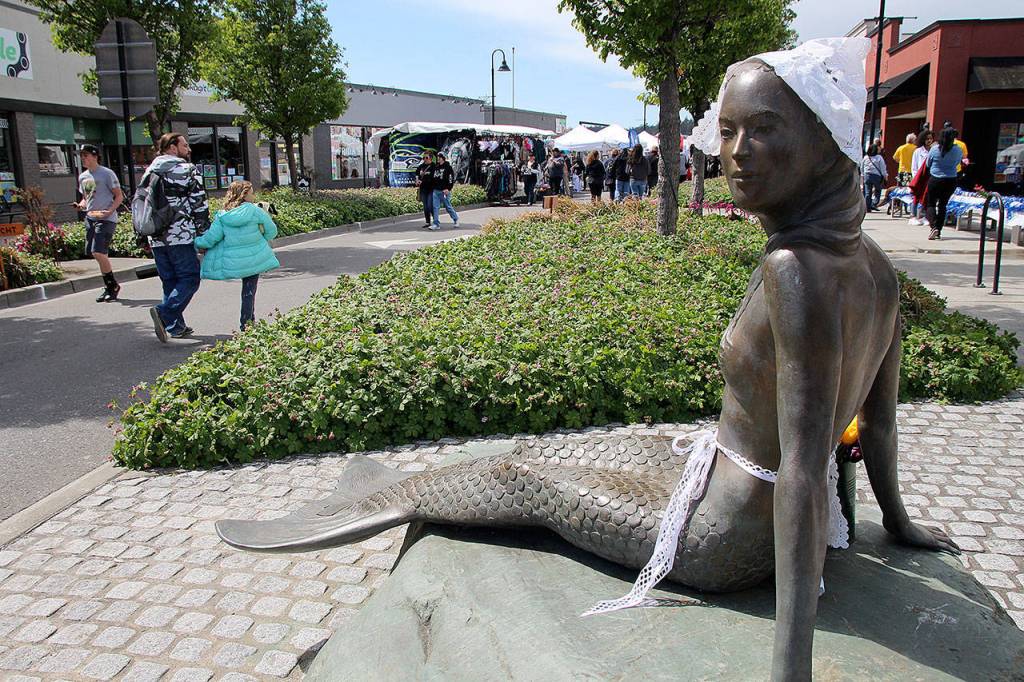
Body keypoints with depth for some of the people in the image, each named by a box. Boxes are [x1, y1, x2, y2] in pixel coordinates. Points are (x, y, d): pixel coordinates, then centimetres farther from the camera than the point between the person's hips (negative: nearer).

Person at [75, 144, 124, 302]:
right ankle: (110, 286, 19)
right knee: (96, 254, 8)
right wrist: (80, 205, 3)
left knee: (98, 253, -17)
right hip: (90, 218, 8)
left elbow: (119, 196, -7)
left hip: (106, 219, -8)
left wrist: (109, 212, -21)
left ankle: (112, 285, -1)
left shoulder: (107, 174, -6)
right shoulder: (82, 177, 16)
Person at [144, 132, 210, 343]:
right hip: (181, 236, -7)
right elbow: (199, 205, -7)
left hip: (156, 238, 7)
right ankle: (164, 312, -19)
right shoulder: (187, 170, -4)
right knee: (190, 278, -1)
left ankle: (176, 326, 14)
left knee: (170, 281, 14)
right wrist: (205, 235, 0)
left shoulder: (149, 172, 16)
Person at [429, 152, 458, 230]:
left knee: (448, 207, 4)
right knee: (436, 207, -1)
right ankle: (436, 224, 0)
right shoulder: (435, 166, 13)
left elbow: (451, 178, -11)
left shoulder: (448, 167, -5)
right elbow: (432, 177, 21)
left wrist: (448, 188, -17)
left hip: (444, 191, -6)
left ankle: (456, 219, 26)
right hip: (435, 190, 6)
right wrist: (432, 186, 12)